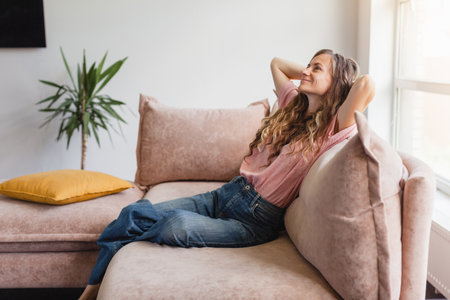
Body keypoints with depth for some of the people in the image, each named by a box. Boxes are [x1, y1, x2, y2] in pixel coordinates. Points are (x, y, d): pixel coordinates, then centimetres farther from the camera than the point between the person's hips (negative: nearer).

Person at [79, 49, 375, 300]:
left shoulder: (332, 129, -9)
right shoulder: (294, 103, 13)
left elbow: (367, 84, -27)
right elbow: (277, 62, 30)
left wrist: (344, 77, -5)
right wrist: (309, 72, 19)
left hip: (256, 219, -7)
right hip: (228, 193, 7)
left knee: (178, 224, -33)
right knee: (133, 213, -9)